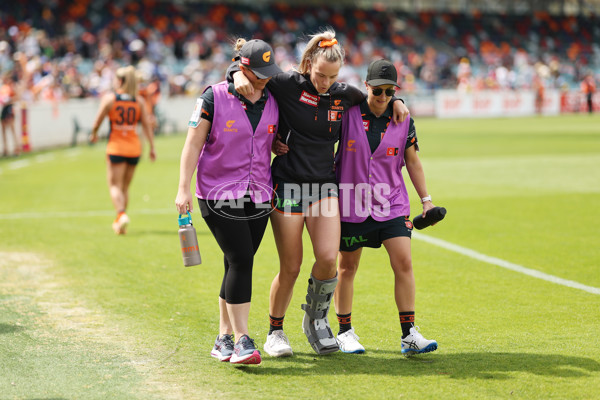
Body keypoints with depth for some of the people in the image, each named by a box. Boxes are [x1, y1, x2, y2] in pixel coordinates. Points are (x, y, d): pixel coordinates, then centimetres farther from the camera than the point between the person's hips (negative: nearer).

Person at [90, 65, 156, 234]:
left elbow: (97, 122, -4)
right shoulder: (139, 101, 2)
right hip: (134, 147, 3)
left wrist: (94, 135, 16)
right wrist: (152, 148, 5)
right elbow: (146, 125, 0)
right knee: (125, 187, 15)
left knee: (115, 185, 1)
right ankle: (119, 223, 21)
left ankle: (121, 214, -24)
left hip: (116, 146, -3)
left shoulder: (109, 98, -6)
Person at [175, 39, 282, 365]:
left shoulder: (272, 102, 8)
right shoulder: (214, 97, -6)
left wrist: (274, 190, 12)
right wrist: (183, 189, -11)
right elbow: (193, 145, -5)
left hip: (258, 198, 5)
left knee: (239, 265, 5)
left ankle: (224, 339, 16)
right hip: (219, 196, -5)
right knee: (240, 260, -15)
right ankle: (241, 340, -12)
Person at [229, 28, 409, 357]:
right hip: (287, 185, -3)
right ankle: (275, 332, 21)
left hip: (324, 185, 3)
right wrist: (239, 75, -25)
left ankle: (316, 317, 14)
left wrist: (394, 101, 10)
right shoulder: (288, 85, -8)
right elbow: (244, 67, -4)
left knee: (328, 257, -14)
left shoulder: (343, 95, 6)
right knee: (290, 267, 0)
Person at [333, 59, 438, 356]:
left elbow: (412, 162, 10)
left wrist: (426, 200, 8)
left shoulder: (403, 120, 2)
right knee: (347, 266, 6)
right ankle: (345, 332, 20)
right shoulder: (348, 113, -5)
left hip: (392, 203, 2)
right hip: (351, 203, -2)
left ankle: (409, 335, -3)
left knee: (403, 262, -8)